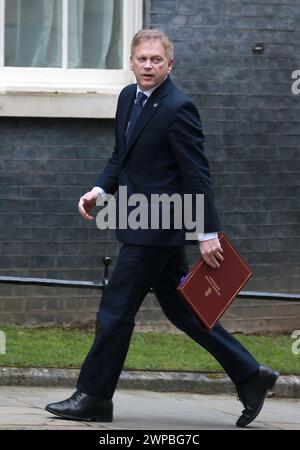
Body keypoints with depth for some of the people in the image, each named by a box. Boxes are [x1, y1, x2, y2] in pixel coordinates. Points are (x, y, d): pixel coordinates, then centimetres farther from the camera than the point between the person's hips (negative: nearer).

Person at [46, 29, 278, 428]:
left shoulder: (178, 109, -16)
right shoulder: (128, 97, 10)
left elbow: (197, 175, -18)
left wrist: (208, 234, -20)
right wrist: (100, 190, 5)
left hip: (156, 228, -9)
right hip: (143, 225, 9)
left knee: (116, 309, -4)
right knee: (180, 309, 13)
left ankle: (94, 397, 5)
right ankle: (250, 376, 19)